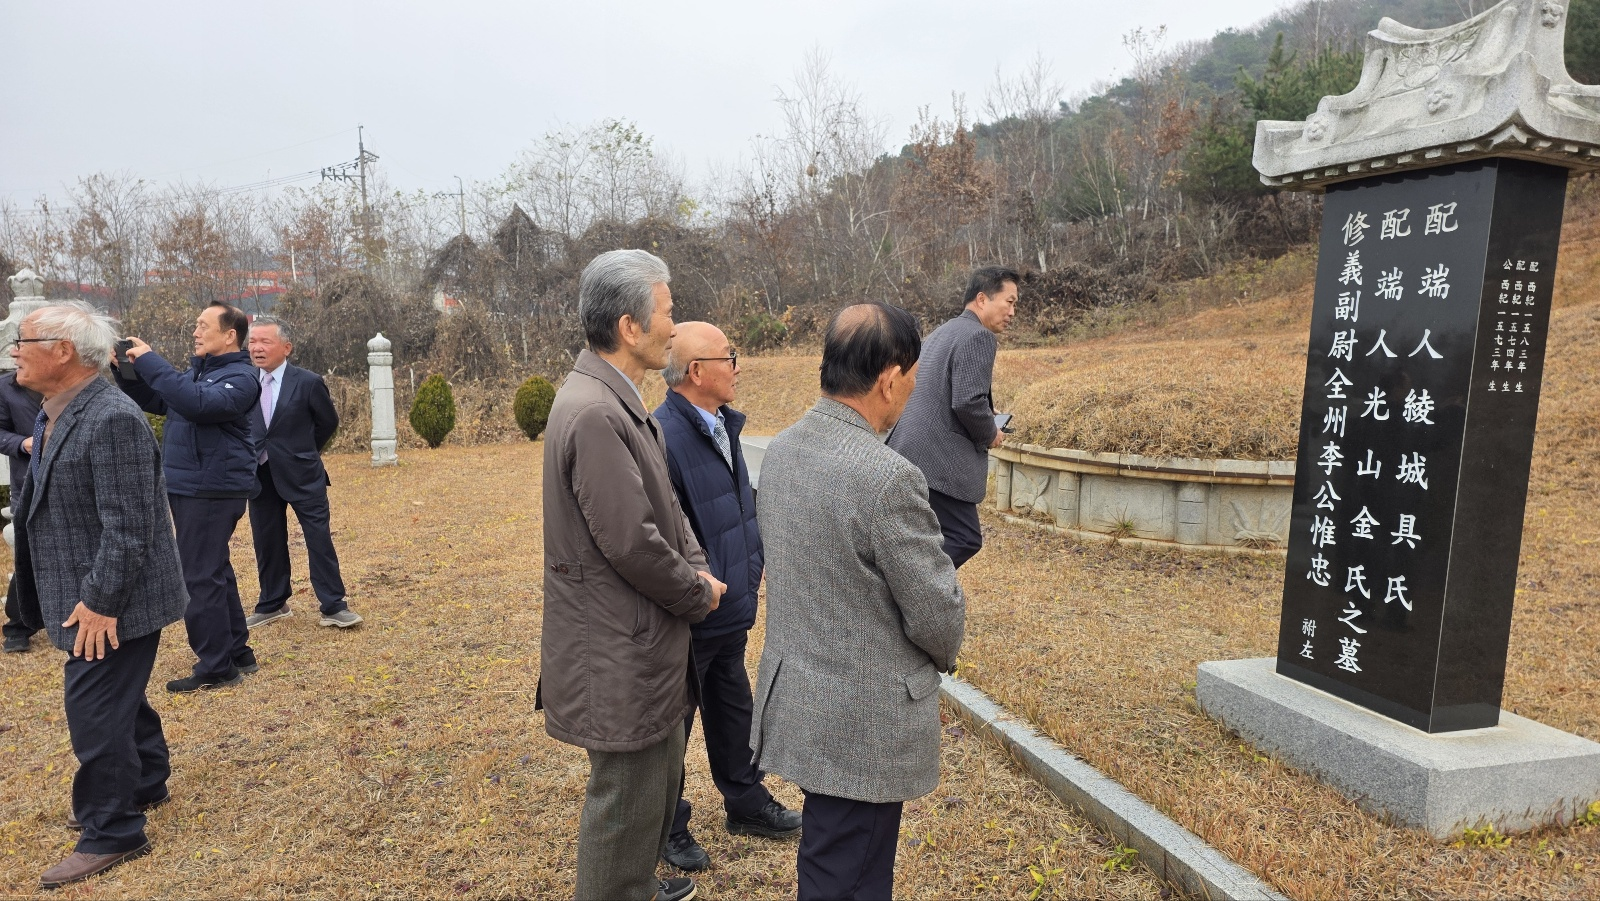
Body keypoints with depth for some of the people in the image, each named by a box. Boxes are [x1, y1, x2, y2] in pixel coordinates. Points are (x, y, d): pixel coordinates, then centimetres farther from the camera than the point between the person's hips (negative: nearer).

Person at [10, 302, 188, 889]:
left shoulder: (112, 420, -23)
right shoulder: (54, 416, 9)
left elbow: (128, 526, -25)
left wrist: (99, 600, -22)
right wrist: (71, 598, 17)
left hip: (110, 603, -10)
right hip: (86, 597, 10)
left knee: (96, 713, -2)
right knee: (120, 699, 22)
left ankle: (111, 834, 13)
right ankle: (146, 785, 40)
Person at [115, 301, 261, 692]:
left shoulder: (240, 377, -14)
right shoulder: (196, 371, 15)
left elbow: (198, 403, -31)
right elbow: (154, 401, 21)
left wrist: (150, 361, -25)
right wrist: (127, 370, 4)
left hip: (213, 492, -10)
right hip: (189, 489, 10)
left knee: (201, 579, -6)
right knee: (215, 573, 15)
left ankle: (215, 668, 3)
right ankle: (237, 653, 26)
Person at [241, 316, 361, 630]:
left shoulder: (308, 383, -8)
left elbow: (329, 422, 4)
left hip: (302, 476, -3)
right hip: (260, 476, 4)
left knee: (320, 540, -1)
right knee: (267, 543, 12)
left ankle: (333, 607, 5)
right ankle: (273, 604, 27)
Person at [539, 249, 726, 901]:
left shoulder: (620, 400, 8)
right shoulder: (594, 414, -25)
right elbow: (631, 542, -26)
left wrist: (698, 567, -1)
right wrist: (699, 595, -11)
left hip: (646, 640, 10)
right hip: (620, 655, -10)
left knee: (659, 775, 26)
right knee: (627, 795, 7)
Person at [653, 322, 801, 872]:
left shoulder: (723, 425, 5)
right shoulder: (663, 437, -25)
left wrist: (751, 573, 15)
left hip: (731, 611, 9)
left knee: (734, 710, 24)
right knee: (672, 722, 12)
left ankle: (746, 802, 44)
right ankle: (669, 826, 32)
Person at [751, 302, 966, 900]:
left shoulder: (780, 450, -1)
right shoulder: (887, 477, -26)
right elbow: (936, 612, -18)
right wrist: (943, 654, 4)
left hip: (794, 700, 8)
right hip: (861, 727, -8)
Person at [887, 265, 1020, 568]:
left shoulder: (940, 333, 19)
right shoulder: (978, 336, -11)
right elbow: (967, 402, -21)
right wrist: (990, 435, -3)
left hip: (909, 453, 10)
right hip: (937, 461, -10)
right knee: (965, 539, -5)